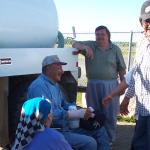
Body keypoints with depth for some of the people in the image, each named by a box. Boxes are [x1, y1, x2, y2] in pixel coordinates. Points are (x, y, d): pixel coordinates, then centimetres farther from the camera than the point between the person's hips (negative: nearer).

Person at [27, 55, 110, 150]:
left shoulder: (55, 85, 15)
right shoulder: (39, 86, -19)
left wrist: (83, 112, 2)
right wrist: (79, 114, -24)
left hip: (65, 127, 10)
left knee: (100, 131, 9)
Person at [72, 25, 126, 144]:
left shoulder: (115, 49, 4)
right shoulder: (90, 45, 4)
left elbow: (121, 69, 6)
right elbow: (75, 44, -3)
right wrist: (85, 47, -22)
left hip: (110, 85, -1)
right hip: (93, 85, 1)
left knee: (110, 114, 5)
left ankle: (109, 140, 19)